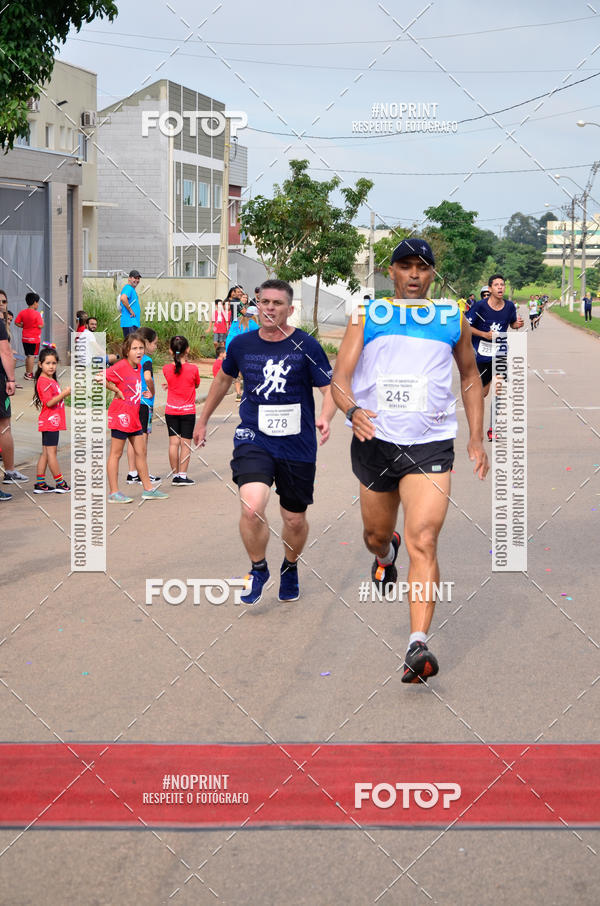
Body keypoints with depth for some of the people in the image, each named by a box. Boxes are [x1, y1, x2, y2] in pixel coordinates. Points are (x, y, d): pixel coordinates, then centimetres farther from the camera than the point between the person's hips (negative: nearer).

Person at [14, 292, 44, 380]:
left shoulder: (22, 312, 1)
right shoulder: (36, 314, -15)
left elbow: (17, 323, 1)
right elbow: (40, 326, -17)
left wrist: (24, 326, 11)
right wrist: (42, 320, 1)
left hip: (25, 338, 6)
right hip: (34, 338, -6)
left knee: (27, 356, 16)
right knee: (31, 356, -1)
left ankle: (27, 372, 23)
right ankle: (29, 374, 1)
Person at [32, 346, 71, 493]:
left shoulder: (51, 380, 17)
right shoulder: (44, 382, -15)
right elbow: (49, 402, -20)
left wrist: (65, 393, 10)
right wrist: (64, 393, -19)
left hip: (52, 421, 10)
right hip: (50, 421, -10)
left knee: (45, 453, 10)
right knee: (51, 452, -3)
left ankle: (40, 484, 13)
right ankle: (60, 484, 0)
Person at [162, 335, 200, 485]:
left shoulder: (166, 369, -5)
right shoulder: (193, 369, -11)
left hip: (170, 411, 2)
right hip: (188, 411, -2)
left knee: (173, 442, 5)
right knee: (186, 443, 2)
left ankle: (175, 475, 8)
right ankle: (182, 476, 0)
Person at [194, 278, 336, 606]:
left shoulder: (306, 346, -5)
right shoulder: (242, 344, 3)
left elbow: (330, 388, -2)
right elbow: (224, 378, 22)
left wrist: (325, 417, -24)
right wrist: (202, 419, 29)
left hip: (297, 445, 0)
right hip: (253, 438, 0)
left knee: (295, 520, 9)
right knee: (252, 507, -22)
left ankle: (290, 567, 42)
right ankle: (258, 568, 4)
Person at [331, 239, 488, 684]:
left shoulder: (453, 318, 9)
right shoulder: (367, 316, 5)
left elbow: (470, 376, 21)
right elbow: (340, 377, -2)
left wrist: (477, 437, 15)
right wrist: (352, 409, -24)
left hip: (430, 445, -1)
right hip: (375, 439, 2)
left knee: (423, 542, -17)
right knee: (377, 534, 18)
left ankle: (419, 646, -23)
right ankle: (386, 555, 58)